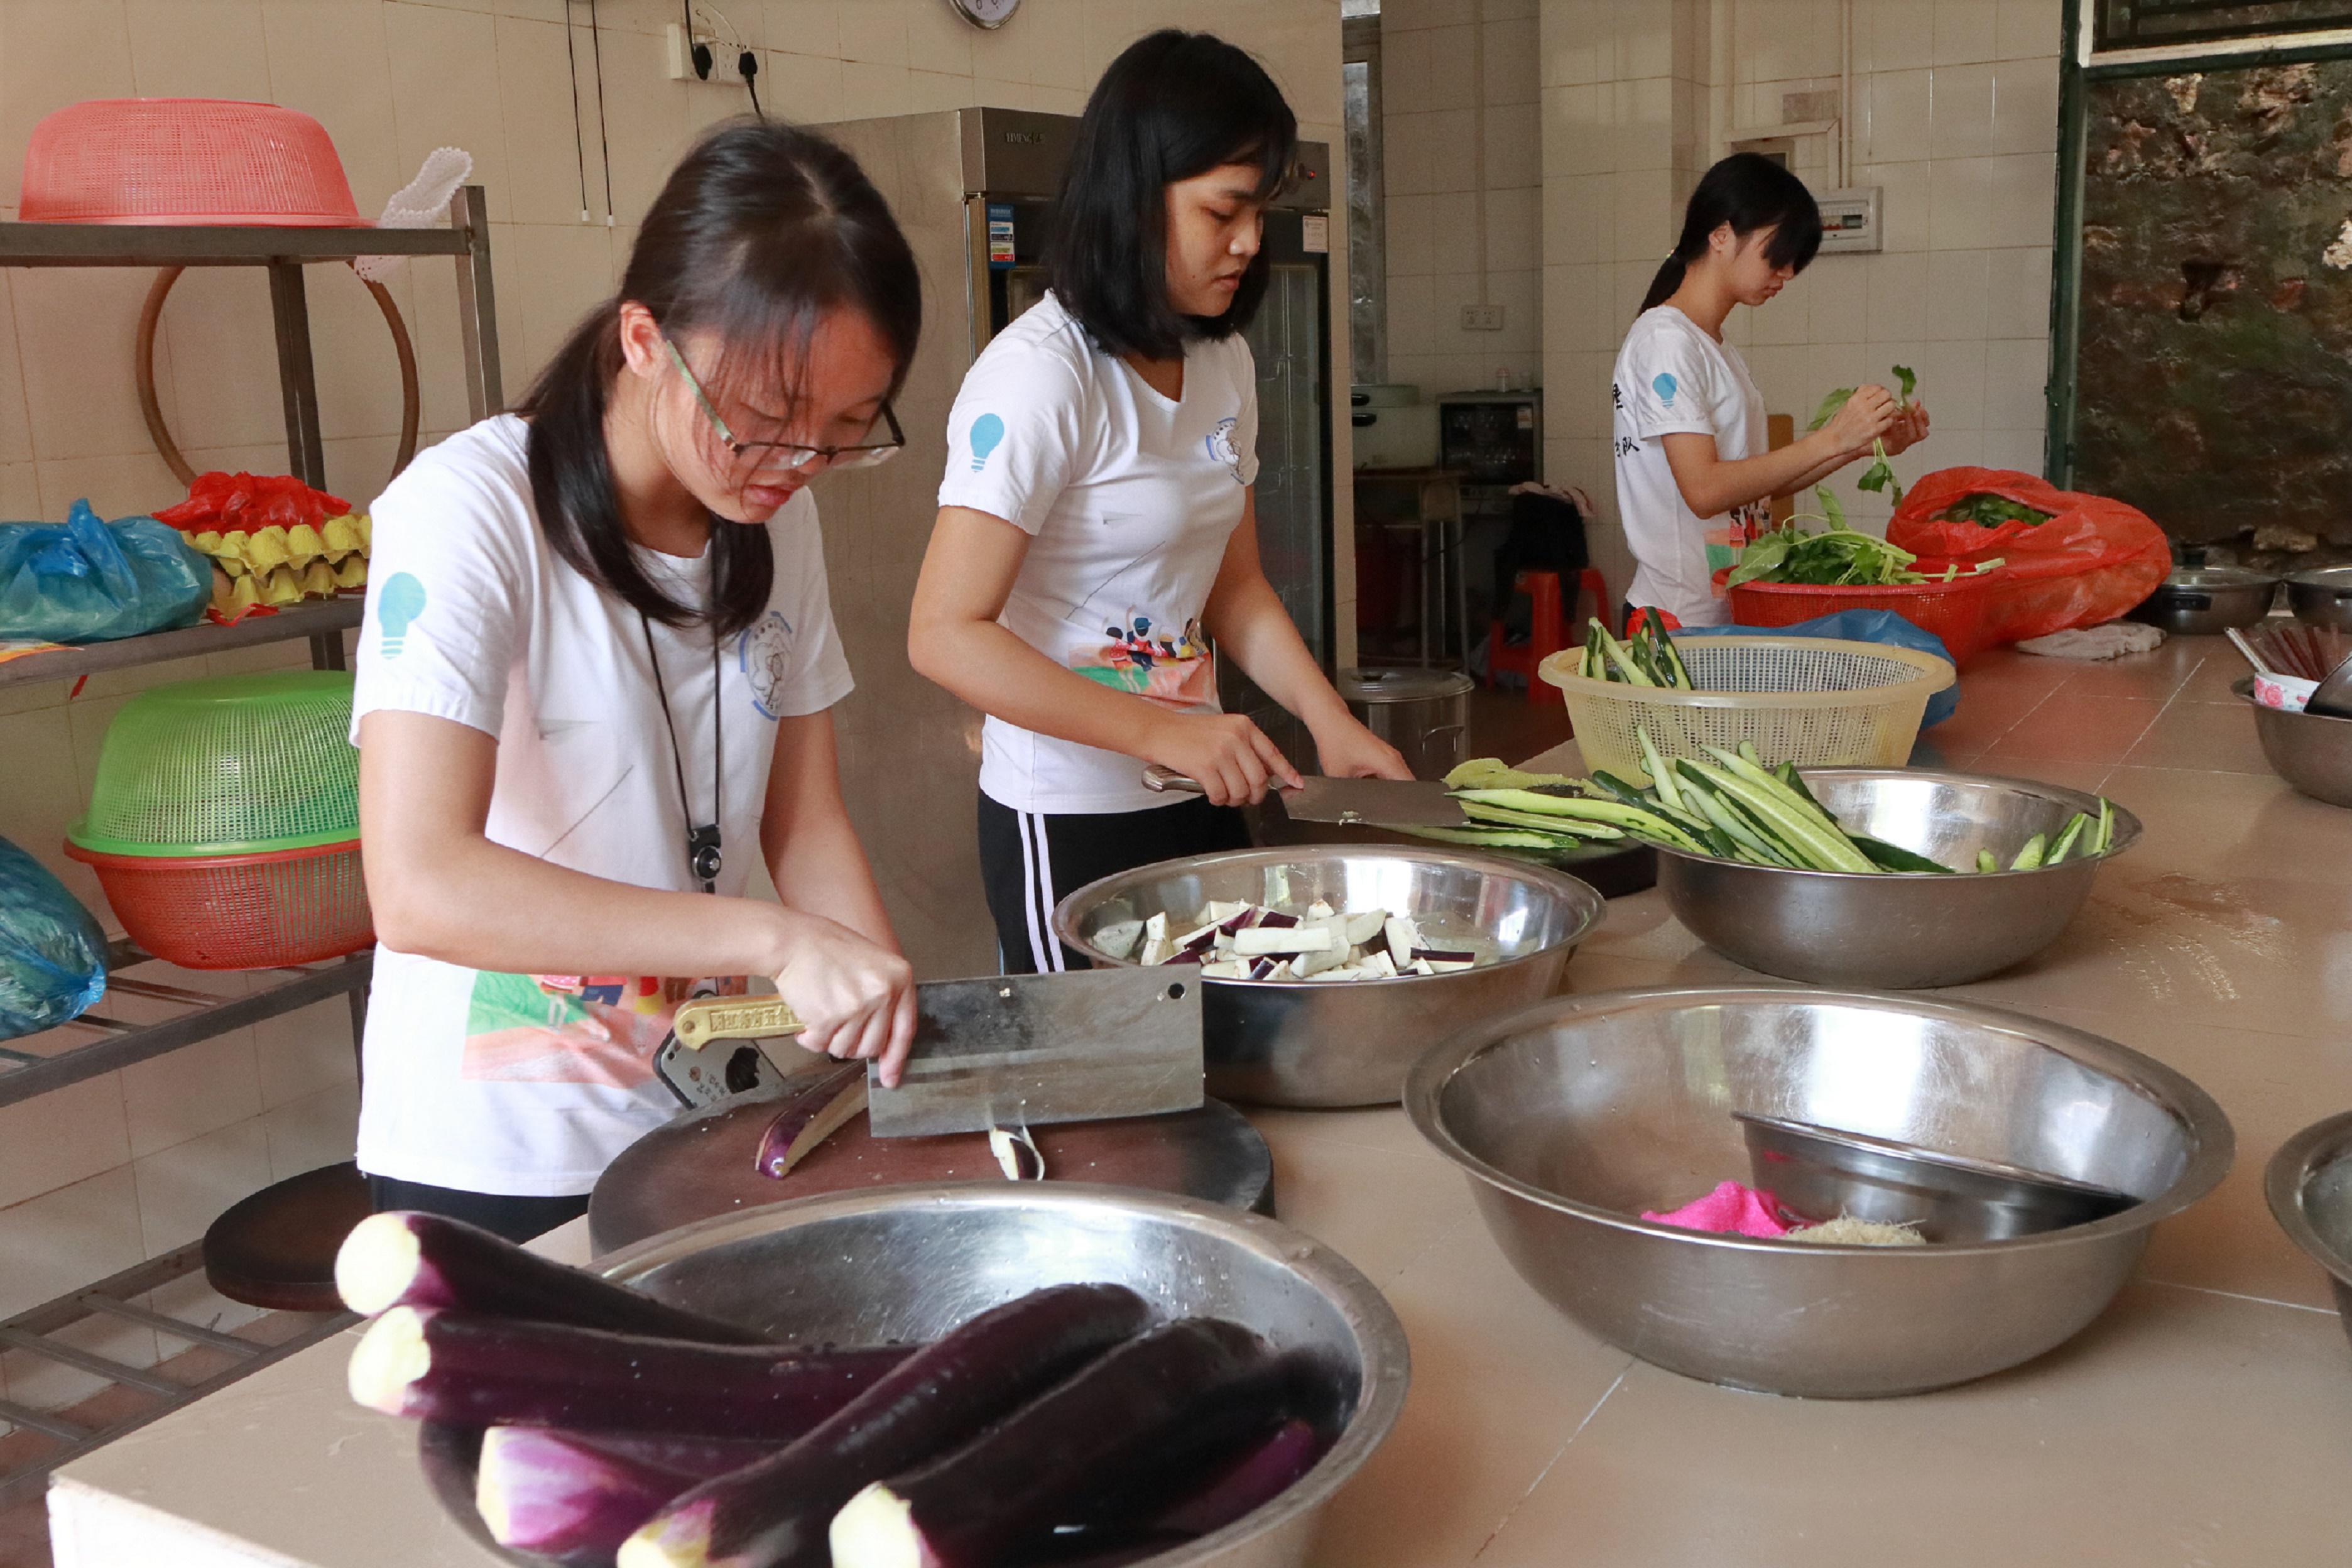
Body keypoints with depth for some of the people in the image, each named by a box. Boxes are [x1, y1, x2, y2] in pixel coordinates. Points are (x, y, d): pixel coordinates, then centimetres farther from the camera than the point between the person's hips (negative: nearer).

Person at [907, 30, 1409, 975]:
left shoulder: (1223, 360, 6)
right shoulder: (1040, 373, -18)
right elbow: (947, 634, -22)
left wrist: (1332, 724, -3)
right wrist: (1163, 730, -28)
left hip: (1200, 798, 7)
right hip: (1066, 821, -7)